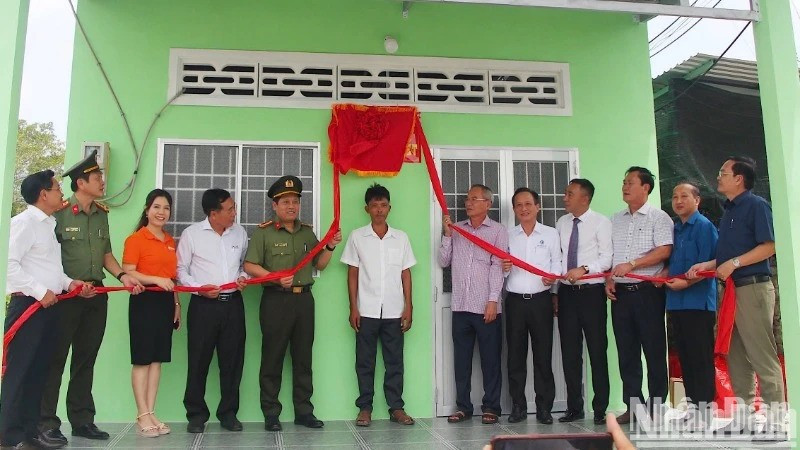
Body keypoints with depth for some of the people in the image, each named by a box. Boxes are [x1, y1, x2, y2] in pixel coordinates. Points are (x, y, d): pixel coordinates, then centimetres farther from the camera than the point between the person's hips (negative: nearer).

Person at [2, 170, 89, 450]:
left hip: (48, 305, 8)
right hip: (27, 304, -8)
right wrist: (39, 291, -19)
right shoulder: (24, 222, -8)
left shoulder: (49, 225, 18)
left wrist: (68, 283, 7)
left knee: (39, 370, 11)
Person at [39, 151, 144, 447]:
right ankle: (47, 422, 12)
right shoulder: (60, 212, -9)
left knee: (86, 359, 12)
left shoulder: (101, 214, 11)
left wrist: (122, 276, 3)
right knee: (55, 358, 2)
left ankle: (82, 420, 20)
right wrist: (69, 284, -18)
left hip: (96, 294, 6)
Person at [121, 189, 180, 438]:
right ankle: (142, 416, 6)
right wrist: (156, 279, -23)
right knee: (142, 359, -1)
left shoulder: (170, 241, 14)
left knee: (158, 359, 8)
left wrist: (176, 303, 17)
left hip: (166, 302, 6)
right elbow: (127, 273, -13)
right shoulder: (135, 239, -6)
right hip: (144, 301, -6)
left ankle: (151, 413, 15)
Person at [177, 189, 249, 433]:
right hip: (203, 305, -3)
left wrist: (243, 278, -2)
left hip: (233, 304, 3)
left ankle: (228, 413, 19)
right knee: (199, 361, 3)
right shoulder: (191, 233, -2)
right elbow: (181, 269, -1)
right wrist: (200, 288, -14)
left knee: (232, 361, 7)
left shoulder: (240, 232, 9)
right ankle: (196, 415, 17)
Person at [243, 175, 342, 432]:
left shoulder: (307, 232, 14)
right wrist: (276, 278, -18)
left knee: (303, 358, 9)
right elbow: (249, 266, -8)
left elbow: (319, 265, 16)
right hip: (276, 299, -4)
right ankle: (271, 414, 11)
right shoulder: (264, 232, -2)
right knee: (272, 358, 2)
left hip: (304, 299, 5)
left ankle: (304, 411, 18)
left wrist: (330, 247, 0)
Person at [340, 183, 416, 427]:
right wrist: (353, 308, -3)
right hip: (366, 311, -1)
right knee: (365, 361, 5)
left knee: (394, 361, 6)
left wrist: (408, 308, 1)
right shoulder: (357, 236, 3)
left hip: (394, 311, 1)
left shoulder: (401, 237, 7)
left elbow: (406, 274, 7)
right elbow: (352, 274, 3)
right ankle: (365, 407, 14)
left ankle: (396, 407, 14)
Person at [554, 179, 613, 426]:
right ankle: (574, 407, 17)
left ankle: (601, 409, 9)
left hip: (592, 292, -4)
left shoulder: (601, 222, -2)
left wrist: (584, 269, -21)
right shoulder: (561, 223, 12)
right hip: (566, 292, 5)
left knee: (597, 351, -1)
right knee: (570, 352, 7)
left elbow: (607, 258, -9)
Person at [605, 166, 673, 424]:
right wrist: (609, 280, 3)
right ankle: (633, 406, 13)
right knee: (626, 352, 6)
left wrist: (632, 264, -17)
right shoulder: (615, 220, 17)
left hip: (647, 291, -5)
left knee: (654, 350, -2)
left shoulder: (658, 218, 0)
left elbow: (665, 250, -12)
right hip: (620, 293, 5)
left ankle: (656, 407, 6)